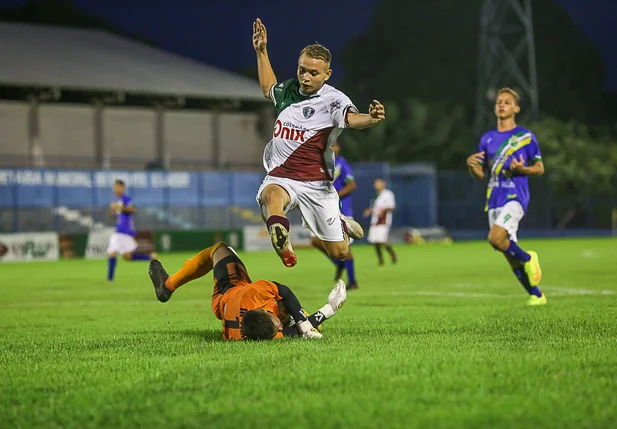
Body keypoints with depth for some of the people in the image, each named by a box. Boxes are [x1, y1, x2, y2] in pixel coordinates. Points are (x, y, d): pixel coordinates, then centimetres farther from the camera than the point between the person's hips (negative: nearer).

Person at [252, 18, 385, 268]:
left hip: (315, 184, -2)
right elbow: (268, 89, 32)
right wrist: (261, 51, 28)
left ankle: (341, 224, 42)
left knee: (339, 253, 8)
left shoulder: (332, 99, -12)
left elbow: (351, 118, -35)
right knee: (271, 195, -38)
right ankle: (282, 247, -41)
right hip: (280, 177, 2)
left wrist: (371, 119, -58)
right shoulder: (288, 89, 6)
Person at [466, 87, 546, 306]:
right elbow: (481, 175, 16)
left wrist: (523, 169, -16)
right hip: (494, 201, 6)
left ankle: (528, 259, 1)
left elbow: (539, 168, 4)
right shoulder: (487, 139, 13)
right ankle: (536, 295, 17)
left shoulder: (526, 136, 0)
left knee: (495, 239, -26)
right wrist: (471, 165, -6)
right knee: (509, 253, 4)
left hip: (515, 197, -5)